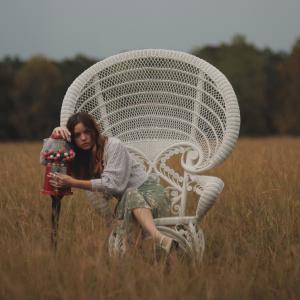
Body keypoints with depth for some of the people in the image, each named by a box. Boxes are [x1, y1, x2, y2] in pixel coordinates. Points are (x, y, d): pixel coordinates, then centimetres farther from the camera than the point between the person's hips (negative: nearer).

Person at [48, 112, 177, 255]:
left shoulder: (113, 145, -9)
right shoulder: (81, 157, 11)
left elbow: (112, 184, -17)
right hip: (126, 200, 5)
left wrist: (72, 183, -20)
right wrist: (57, 131, -2)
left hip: (147, 189, -5)